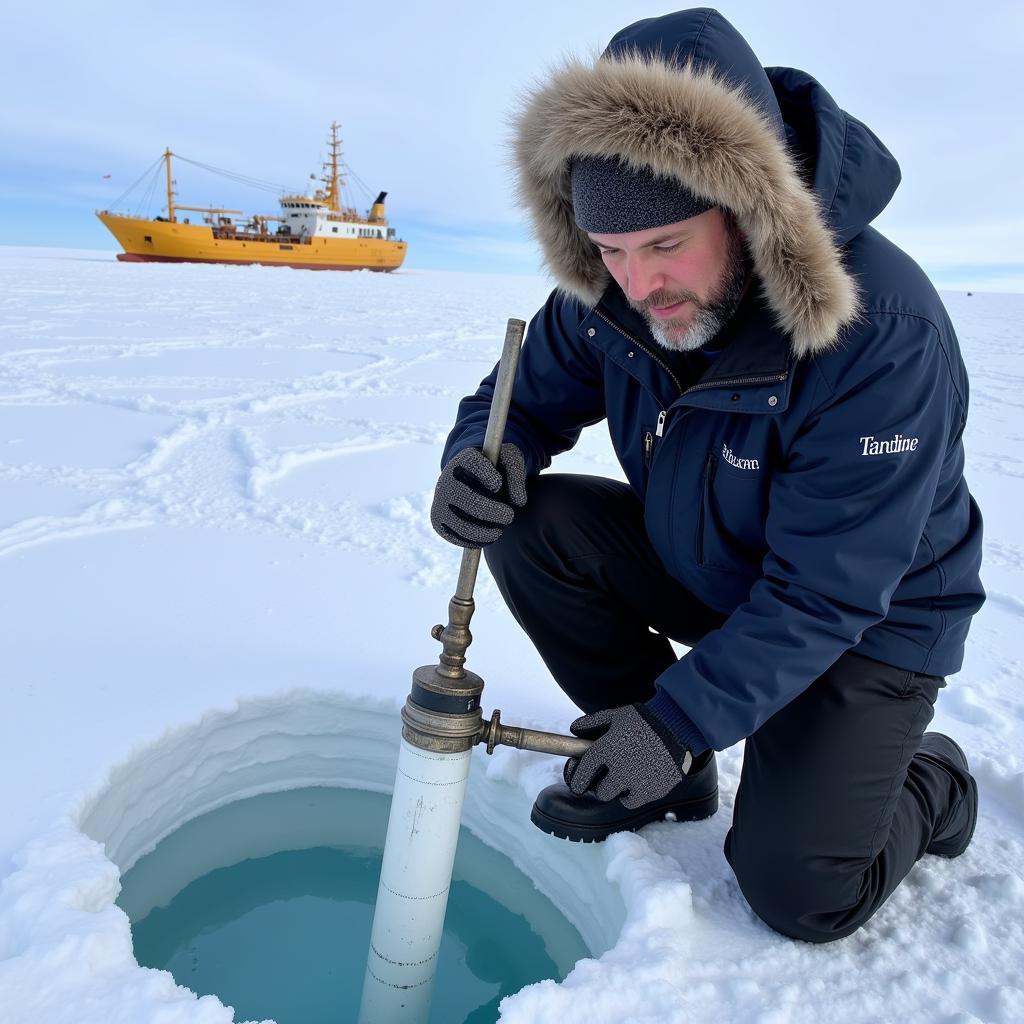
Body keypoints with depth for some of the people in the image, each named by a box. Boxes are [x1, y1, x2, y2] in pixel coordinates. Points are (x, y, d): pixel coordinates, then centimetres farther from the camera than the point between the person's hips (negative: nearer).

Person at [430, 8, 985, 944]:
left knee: (800, 893, -13)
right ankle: (665, 774, 2)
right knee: (529, 522, -18)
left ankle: (929, 782, 23)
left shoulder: (884, 338, -33)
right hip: (698, 569, 5)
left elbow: (827, 592, -30)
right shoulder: (609, 293, -16)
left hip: (866, 622, -5)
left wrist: (683, 717, -29)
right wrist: (482, 456, -28)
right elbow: (527, 396, -4)